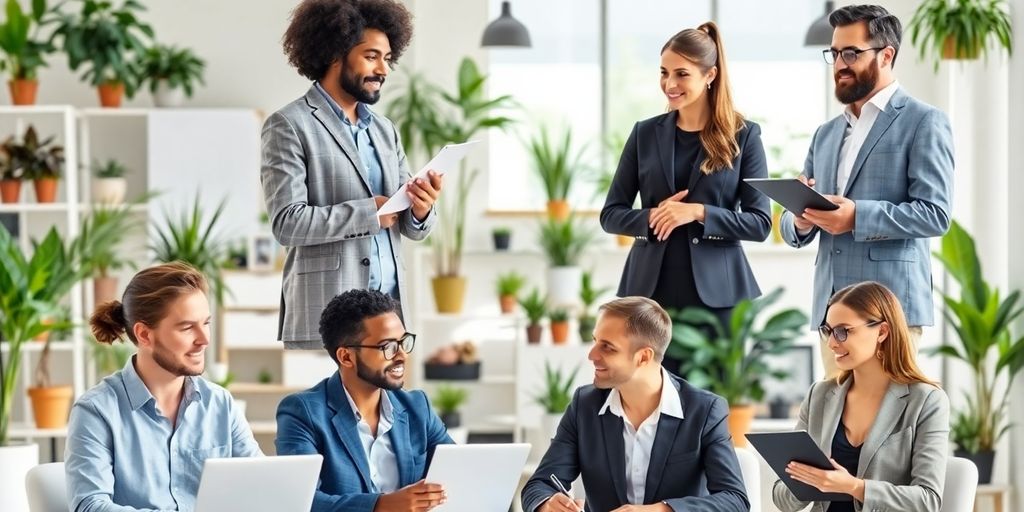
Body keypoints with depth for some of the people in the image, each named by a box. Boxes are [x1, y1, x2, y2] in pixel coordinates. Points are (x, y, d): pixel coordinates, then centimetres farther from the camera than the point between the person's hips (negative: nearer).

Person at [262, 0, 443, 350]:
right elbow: (287, 223, -14)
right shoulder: (289, 126, -4)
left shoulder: (385, 129, 16)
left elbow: (410, 228, 15)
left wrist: (421, 211, -7)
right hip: (325, 312, -6)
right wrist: (368, 212, -13)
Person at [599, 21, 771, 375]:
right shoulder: (646, 134, 8)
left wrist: (698, 212, -16)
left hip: (717, 293, -2)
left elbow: (760, 223, -3)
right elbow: (611, 214, 9)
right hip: (651, 290, 2)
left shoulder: (743, 136, 1)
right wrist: (652, 217, -11)